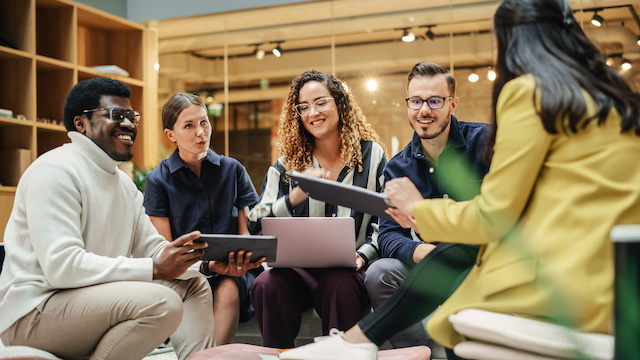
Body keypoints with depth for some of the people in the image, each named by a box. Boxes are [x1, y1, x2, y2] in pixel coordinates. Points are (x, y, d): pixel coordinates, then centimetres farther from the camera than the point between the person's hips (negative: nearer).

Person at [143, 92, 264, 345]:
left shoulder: (232, 170, 10)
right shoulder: (158, 180, 3)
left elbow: (246, 232, 9)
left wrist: (251, 255, -17)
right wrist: (209, 265, -21)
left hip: (232, 274, 2)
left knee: (227, 289, -33)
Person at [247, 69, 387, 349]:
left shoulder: (372, 155, 6)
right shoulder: (288, 163, 10)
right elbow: (257, 225, 1)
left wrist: (363, 254, -14)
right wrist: (295, 196, -16)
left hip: (349, 270, -1)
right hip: (298, 268, 2)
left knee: (339, 285, -36)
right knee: (266, 284, -30)